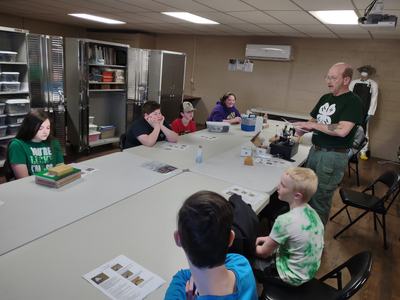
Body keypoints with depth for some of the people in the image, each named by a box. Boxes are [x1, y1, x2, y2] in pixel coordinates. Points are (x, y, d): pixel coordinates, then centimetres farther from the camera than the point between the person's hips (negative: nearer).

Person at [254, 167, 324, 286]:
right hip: (310, 269, 7)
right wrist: (269, 239, 6)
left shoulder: (285, 220, -32)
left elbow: (264, 252, -17)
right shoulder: (310, 211, -10)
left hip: (293, 277, -7)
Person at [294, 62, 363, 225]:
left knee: (320, 198, 3)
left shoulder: (353, 102, -12)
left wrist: (313, 125, -18)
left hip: (333, 156, -8)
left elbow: (342, 130, -25)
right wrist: (303, 128, -6)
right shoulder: (325, 98, 11)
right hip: (315, 150, 8)